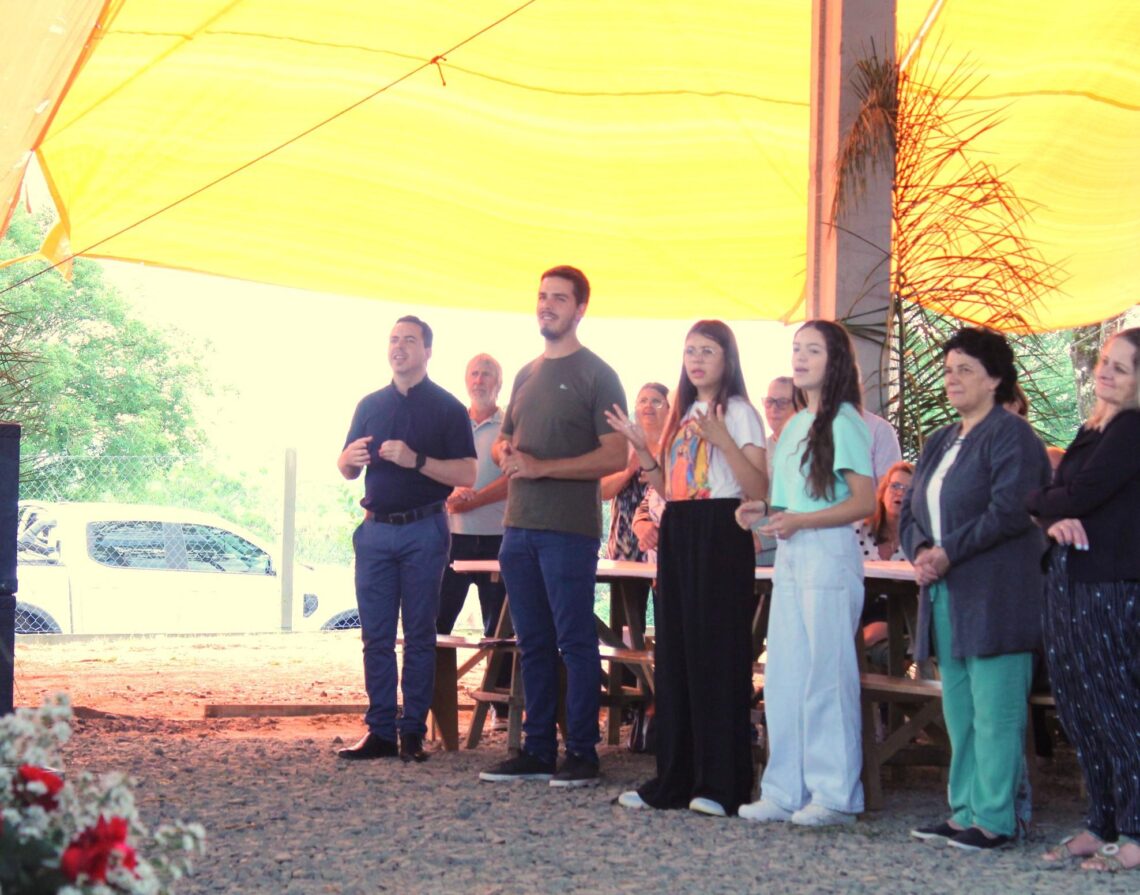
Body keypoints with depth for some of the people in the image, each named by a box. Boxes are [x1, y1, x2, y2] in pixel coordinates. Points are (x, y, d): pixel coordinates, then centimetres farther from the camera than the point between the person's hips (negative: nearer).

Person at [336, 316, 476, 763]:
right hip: (376, 529, 4)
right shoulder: (371, 405, 14)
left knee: (419, 634, -1)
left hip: (424, 530, -4)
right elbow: (346, 470, 18)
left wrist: (416, 460, -19)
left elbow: (467, 475, -7)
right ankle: (380, 730, 5)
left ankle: (413, 731, 2)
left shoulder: (447, 408, 1)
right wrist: (350, 459, -6)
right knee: (375, 636, 2)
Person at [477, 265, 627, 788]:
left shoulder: (595, 375, -3)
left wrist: (542, 466, -16)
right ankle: (537, 750, 15)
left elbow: (615, 456, -11)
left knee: (575, 642, -4)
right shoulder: (527, 375, 18)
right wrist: (505, 454, 4)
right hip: (519, 527, 7)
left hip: (569, 530, -7)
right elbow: (502, 440, 29)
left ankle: (582, 753, 1)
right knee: (533, 643, 9)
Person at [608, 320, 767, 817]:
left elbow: (758, 488, -14)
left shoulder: (739, 413, -4)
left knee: (717, 654, -8)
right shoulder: (683, 414, 19)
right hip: (677, 534, 8)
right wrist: (642, 448, 9)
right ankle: (675, 779, 13)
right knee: (674, 655, 8)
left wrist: (723, 440, -24)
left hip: (721, 533, -8)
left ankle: (722, 783, -4)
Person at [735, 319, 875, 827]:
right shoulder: (794, 426, 17)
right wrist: (764, 513, 4)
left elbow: (865, 502, -14)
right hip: (789, 557, 8)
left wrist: (798, 521, -19)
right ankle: (785, 791, 13)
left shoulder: (844, 423, -8)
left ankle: (835, 794, 2)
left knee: (826, 675, -4)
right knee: (783, 676, 8)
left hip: (828, 556, -8)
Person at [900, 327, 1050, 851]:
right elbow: (912, 511, 18)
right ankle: (965, 812, 16)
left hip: (995, 597, -8)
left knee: (995, 711, -7)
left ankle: (995, 819, -4)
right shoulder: (939, 444, 20)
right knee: (958, 710, 10)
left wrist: (948, 553, -17)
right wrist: (920, 550, -3)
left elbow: (1009, 513, -17)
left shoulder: (1011, 436, -6)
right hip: (947, 594, 9)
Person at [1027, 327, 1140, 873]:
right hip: (1069, 578, 9)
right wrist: (1056, 519, -8)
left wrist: (1041, 502, 3)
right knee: (1077, 706, 11)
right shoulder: (1093, 431, 18)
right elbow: (1051, 496, 14)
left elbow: (1081, 493, -17)